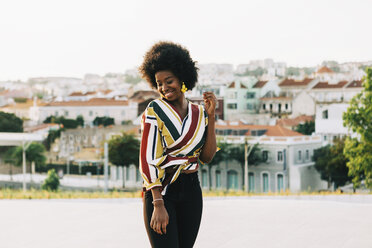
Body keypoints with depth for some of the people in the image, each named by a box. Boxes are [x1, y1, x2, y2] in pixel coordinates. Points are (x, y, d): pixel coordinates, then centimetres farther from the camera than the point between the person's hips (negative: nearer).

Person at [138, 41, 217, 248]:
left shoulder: (198, 113, 9)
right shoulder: (155, 111, -5)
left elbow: (206, 157, 3)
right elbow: (148, 160, -11)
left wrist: (210, 117, -3)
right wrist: (158, 204, -19)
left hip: (191, 191, 5)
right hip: (161, 190, -5)